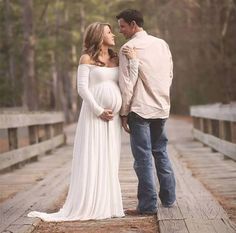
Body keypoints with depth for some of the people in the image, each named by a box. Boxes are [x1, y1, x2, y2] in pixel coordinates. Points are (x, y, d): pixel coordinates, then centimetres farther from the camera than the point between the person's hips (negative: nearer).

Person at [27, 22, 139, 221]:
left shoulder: (116, 59, 14)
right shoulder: (87, 59, 0)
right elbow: (82, 88, -7)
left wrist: (134, 61, -5)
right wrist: (99, 111, -12)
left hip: (113, 117, 5)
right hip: (94, 115, -5)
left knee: (110, 161, 7)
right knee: (92, 160, -4)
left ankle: (107, 205, 14)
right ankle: (87, 206, 2)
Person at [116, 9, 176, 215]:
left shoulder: (129, 48, -10)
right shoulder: (162, 44, 9)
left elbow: (127, 83, -12)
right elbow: (170, 75, 14)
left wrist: (124, 113, -6)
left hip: (140, 108, -6)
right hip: (162, 107, 7)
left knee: (143, 157, -1)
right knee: (161, 152, 19)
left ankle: (148, 205, 1)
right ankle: (168, 198, 25)